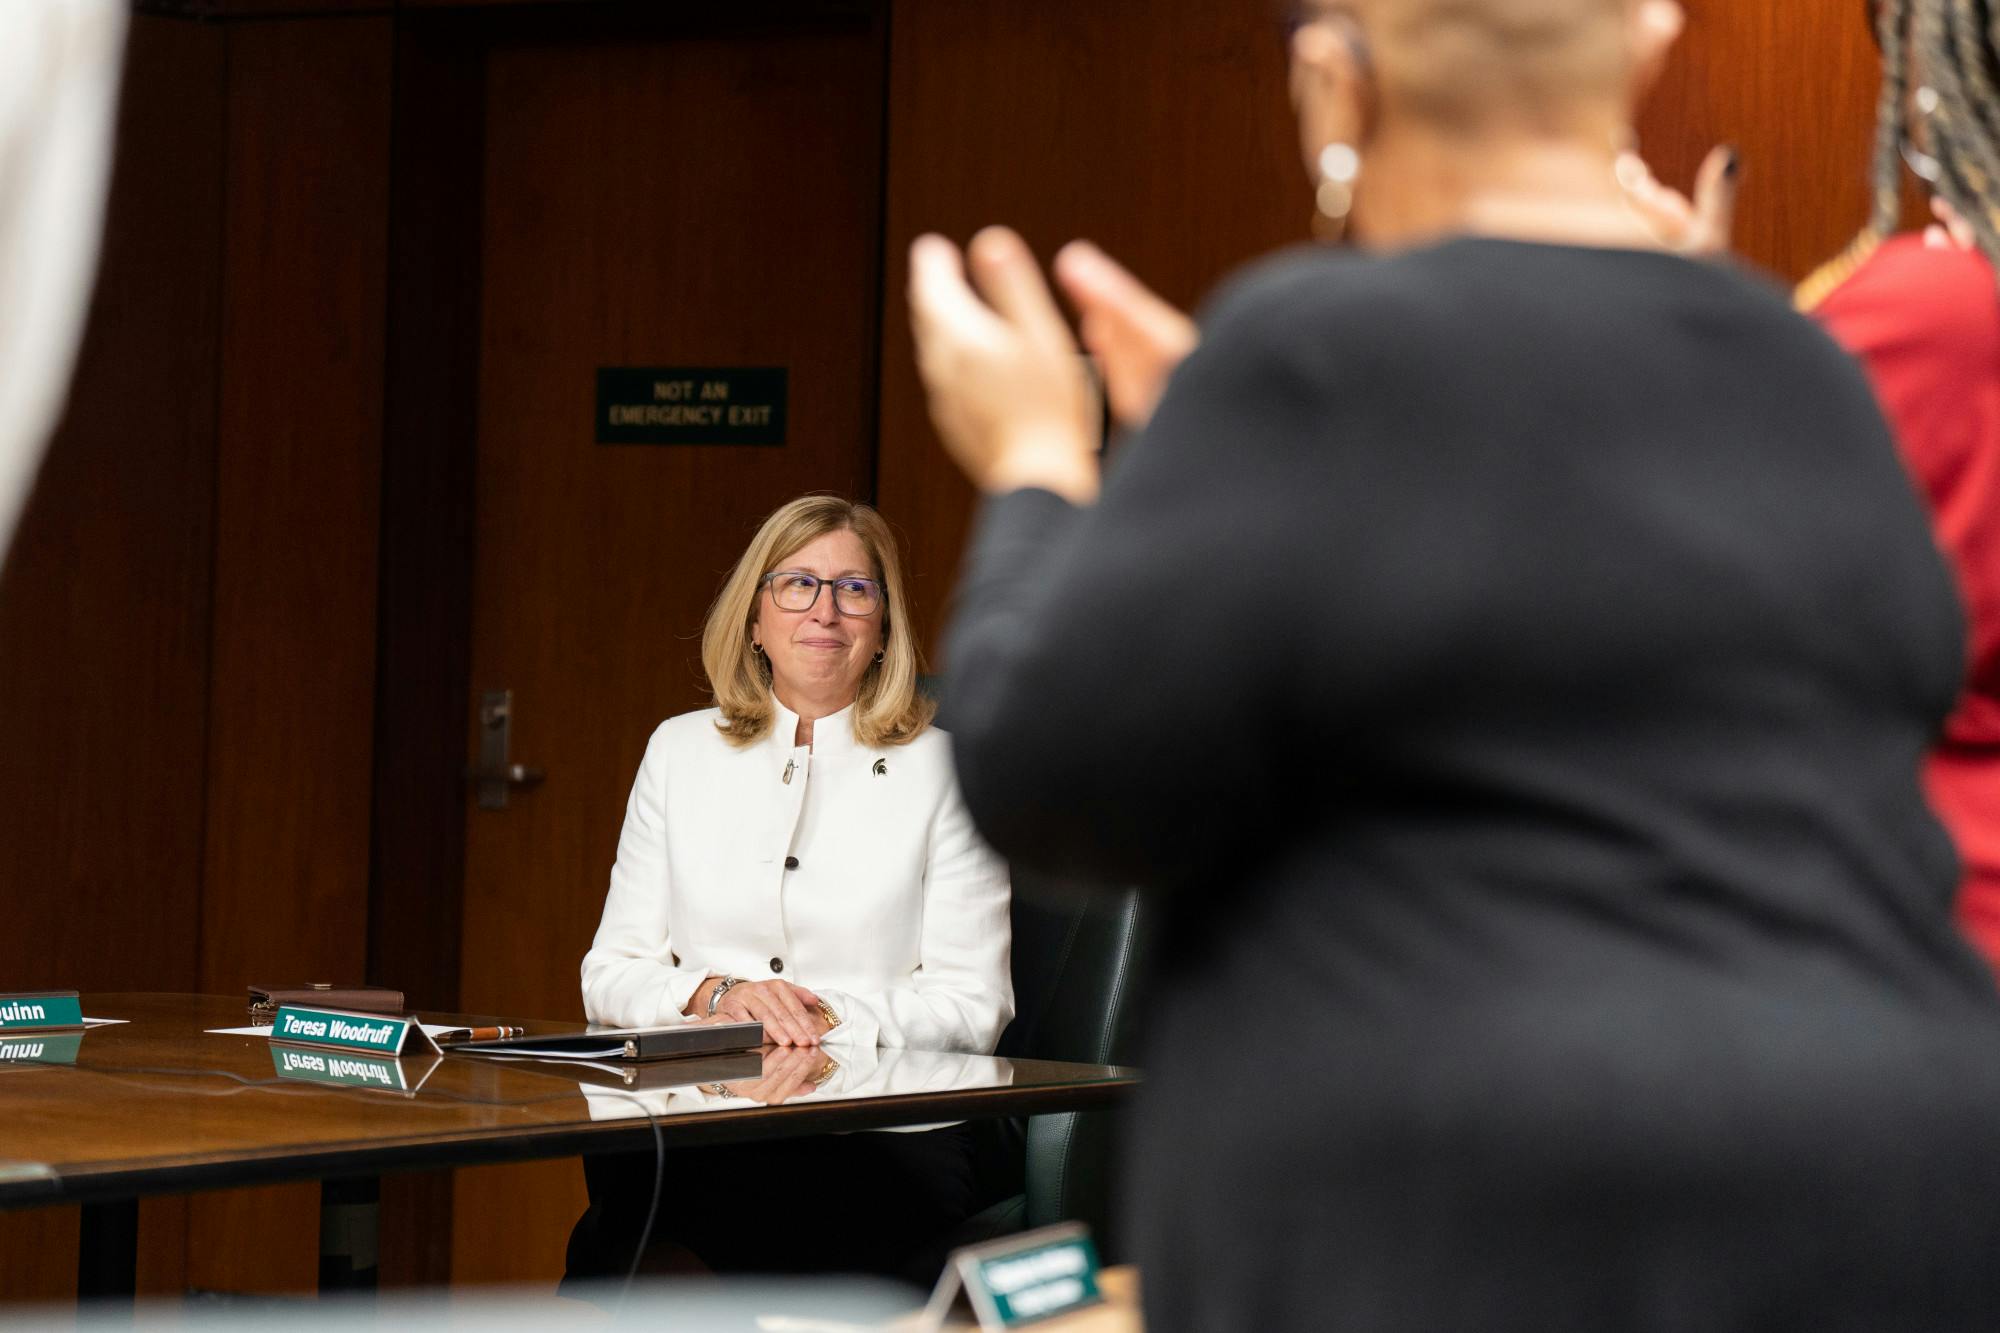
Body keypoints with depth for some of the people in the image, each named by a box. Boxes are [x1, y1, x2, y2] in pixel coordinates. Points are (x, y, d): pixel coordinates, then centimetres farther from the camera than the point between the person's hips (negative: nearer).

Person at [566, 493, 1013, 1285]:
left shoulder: (941, 770, 8)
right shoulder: (681, 752, 17)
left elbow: (973, 1008, 2)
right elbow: (610, 975, 14)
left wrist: (825, 1021, -15)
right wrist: (715, 997, -8)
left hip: (885, 1129, -3)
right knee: (623, 1179, -36)